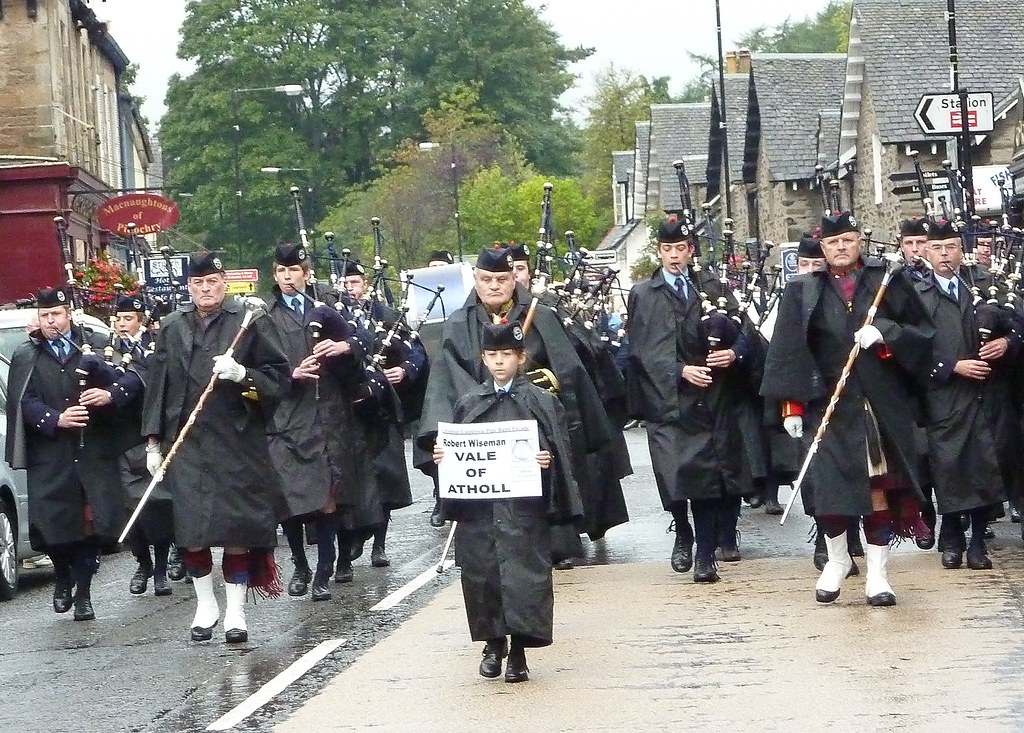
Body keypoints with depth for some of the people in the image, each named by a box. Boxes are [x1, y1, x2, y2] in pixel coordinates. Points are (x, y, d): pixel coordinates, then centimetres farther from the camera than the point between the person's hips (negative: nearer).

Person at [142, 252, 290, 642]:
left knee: (236, 528, -2)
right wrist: (153, 442, 7)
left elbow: (279, 375, 2)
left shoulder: (250, 323, 2)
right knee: (191, 528, -1)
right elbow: (157, 386, 11)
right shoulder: (171, 328, 10)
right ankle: (205, 606, 13)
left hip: (237, 443, -2)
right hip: (186, 443, 2)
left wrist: (242, 374, -16)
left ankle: (235, 610, 7)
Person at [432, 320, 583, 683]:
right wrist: (441, 455, -4)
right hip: (478, 506, 3)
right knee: (482, 573, 5)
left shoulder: (542, 402, 3)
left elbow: (558, 451, 1)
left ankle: (518, 651, 3)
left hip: (524, 506, -3)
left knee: (525, 576, -5)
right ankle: (493, 642, 22)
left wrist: (548, 460, -19)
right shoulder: (468, 403, 12)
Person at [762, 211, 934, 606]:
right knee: (829, 484, -2)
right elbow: (787, 350, 2)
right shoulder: (803, 291, 5)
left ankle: (877, 572, 7)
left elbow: (923, 334, 4)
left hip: (882, 403, 0)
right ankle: (837, 559, 21)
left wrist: (885, 333, -14)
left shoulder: (889, 281, 5)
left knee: (879, 486, 1)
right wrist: (791, 405, -5)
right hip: (827, 404, 0)